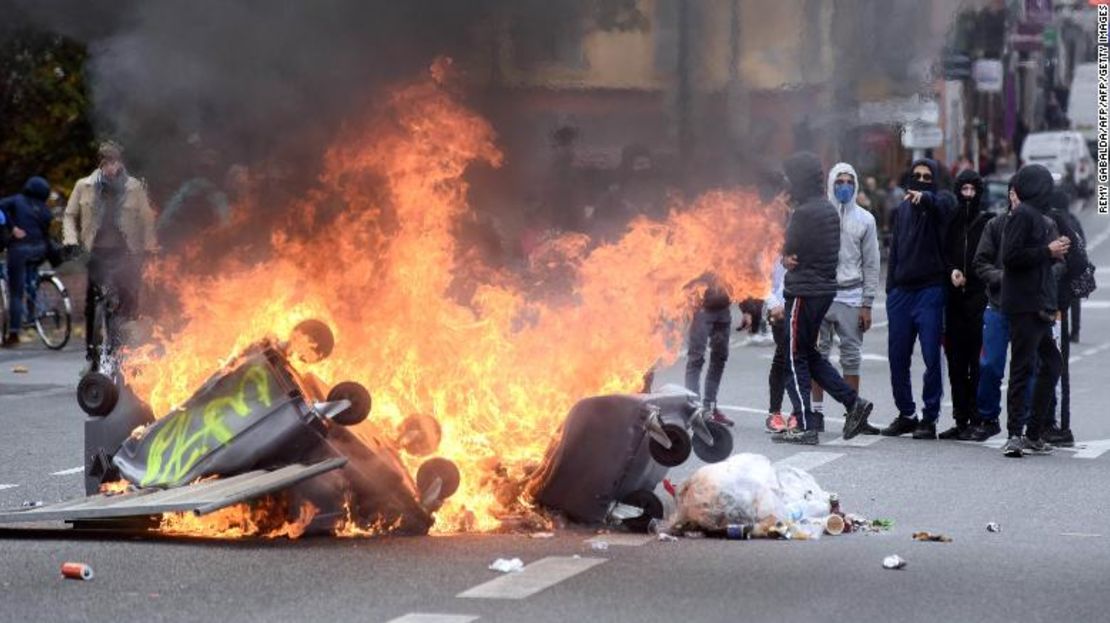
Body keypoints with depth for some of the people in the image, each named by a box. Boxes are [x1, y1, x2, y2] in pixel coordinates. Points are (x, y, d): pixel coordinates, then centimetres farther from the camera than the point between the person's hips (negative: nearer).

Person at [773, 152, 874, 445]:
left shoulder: (804, 213, -18)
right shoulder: (829, 210, 12)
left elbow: (789, 249, -12)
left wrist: (786, 256, 9)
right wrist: (790, 258, -1)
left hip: (803, 291, -9)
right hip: (826, 288, 9)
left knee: (795, 359, -1)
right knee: (809, 354, 19)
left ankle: (805, 427, -1)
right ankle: (852, 402, 13)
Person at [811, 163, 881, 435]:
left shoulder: (865, 219, 8)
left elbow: (871, 265, 8)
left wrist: (867, 305, 2)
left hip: (851, 295, 1)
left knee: (852, 356, 3)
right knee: (818, 353, 3)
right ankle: (817, 410, 8)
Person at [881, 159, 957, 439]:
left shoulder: (940, 201, 2)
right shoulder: (900, 210, 18)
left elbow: (943, 205, -24)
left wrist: (925, 198, -45)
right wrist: (890, 287, 14)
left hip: (930, 290, -5)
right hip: (901, 290, 5)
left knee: (931, 357, -5)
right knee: (897, 357, 6)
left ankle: (929, 418, 1)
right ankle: (906, 414, 16)